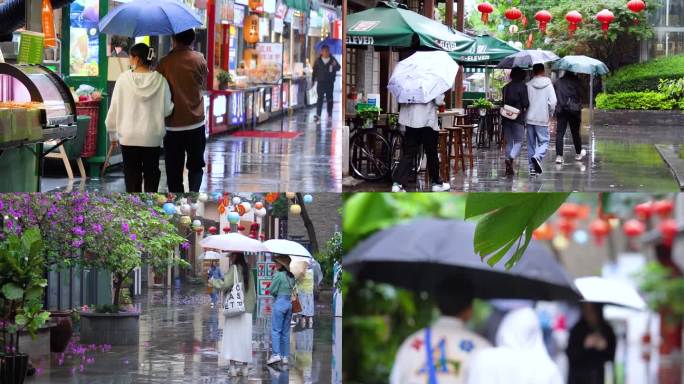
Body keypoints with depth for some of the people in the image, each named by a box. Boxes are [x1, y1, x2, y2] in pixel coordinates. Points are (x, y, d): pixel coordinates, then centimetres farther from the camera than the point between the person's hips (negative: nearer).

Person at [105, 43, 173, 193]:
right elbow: (167, 109, -4)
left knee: (132, 175, 8)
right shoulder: (160, 80, -8)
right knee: (151, 174, 12)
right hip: (152, 136, 1)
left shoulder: (124, 79, -9)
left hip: (129, 136, 0)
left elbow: (114, 108, -3)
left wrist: (113, 132, 8)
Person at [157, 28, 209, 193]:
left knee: (174, 169, 7)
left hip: (172, 125, -1)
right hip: (195, 123, 1)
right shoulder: (199, 59, -3)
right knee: (195, 165, 13)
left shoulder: (165, 62, -7)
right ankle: (194, 192, -9)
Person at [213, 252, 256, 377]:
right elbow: (253, 291, 11)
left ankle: (232, 366, -5)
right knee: (245, 337, 7)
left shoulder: (234, 269, -8)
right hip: (247, 309, 6)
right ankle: (244, 367, 7)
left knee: (232, 335, -1)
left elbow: (226, 284, -17)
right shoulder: (247, 270, 10)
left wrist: (214, 281, -1)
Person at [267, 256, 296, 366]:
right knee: (286, 331, 10)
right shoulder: (291, 276, 8)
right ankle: (285, 356, 11)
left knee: (275, 330, -5)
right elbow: (293, 289, 12)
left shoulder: (278, 275, -13)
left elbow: (272, 290, -10)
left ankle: (276, 354, -14)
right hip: (290, 303, 7)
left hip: (279, 302, -7)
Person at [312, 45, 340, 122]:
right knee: (320, 98, -8)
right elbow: (315, 71, 8)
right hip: (320, 82, 0)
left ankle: (330, 114, 21)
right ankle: (318, 115, -13)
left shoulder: (332, 60, 0)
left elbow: (338, 68, -6)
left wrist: (335, 65, -28)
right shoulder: (318, 61, 3)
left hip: (330, 83, 0)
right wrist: (314, 80, 4)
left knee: (329, 98, 8)